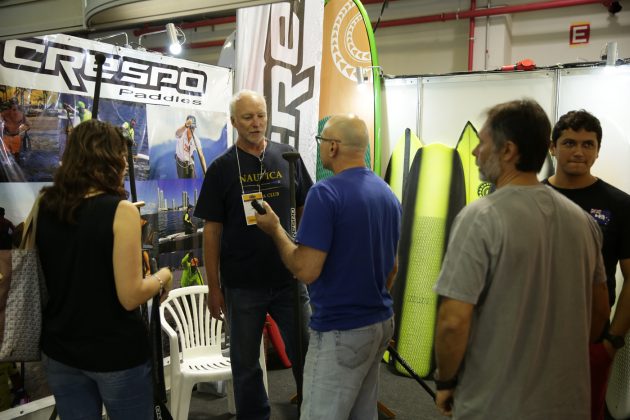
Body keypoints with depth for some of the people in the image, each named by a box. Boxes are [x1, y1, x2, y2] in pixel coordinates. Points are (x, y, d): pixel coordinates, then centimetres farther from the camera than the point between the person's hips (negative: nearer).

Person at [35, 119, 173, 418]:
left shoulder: (44, 205, -3)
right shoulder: (120, 210, -19)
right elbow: (130, 297, -20)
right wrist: (163, 277, -4)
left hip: (58, 351, 5)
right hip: (116, 353, -5)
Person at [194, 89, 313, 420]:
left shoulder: (288, 157, 2)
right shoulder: (221, 168, -2)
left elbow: (305, 211, 8)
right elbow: (212, 230, -2)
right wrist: (213, 288, -3)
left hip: (290, 278, 1)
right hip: (242, 285, -1)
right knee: (245, 363, 13)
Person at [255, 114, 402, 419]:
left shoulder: (326, 193, -19)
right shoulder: (387, 193, 6)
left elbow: (306, 270, -22)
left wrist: (275, 229, -8)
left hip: (341, 330, -8)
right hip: (381, 322, 9)